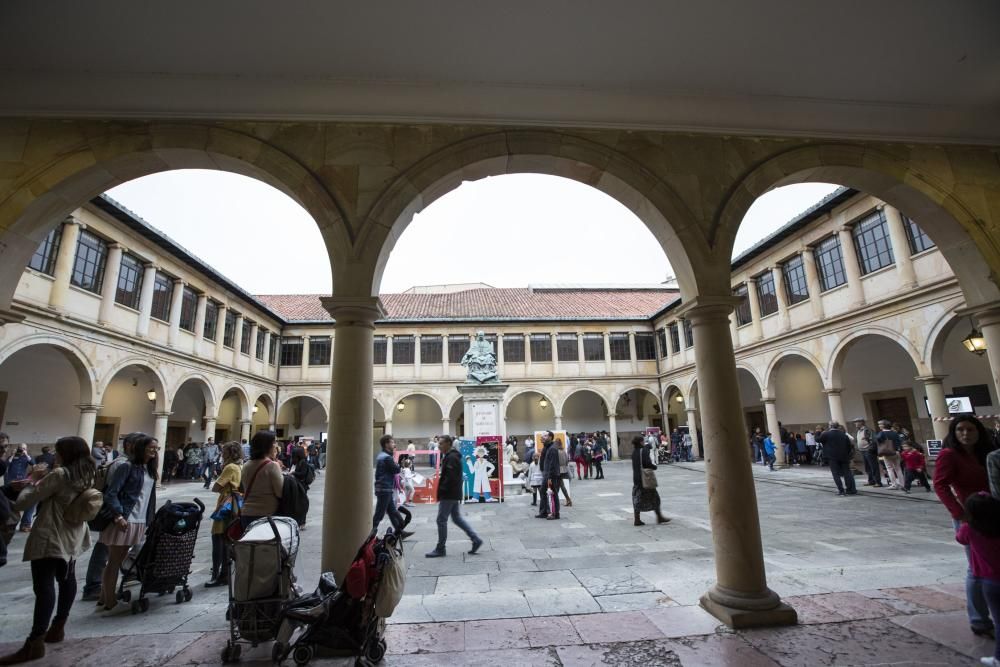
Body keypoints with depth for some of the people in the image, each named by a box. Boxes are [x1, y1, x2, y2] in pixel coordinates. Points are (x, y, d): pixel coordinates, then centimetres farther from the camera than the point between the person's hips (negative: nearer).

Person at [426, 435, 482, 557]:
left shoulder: (451, 458, -18)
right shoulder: (449, 456, 15)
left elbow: (450, 478, -25)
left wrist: (441, 491, -19)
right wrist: (441, 492, 14)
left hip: (449, 495, -10)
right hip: (454, 494, 10)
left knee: (441, 520, -1)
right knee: (457, 518, 15)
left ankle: (440, 549, 10)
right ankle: (475, 539, 15)